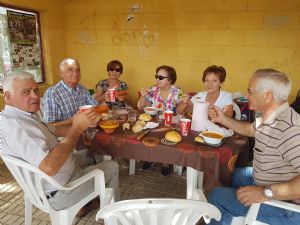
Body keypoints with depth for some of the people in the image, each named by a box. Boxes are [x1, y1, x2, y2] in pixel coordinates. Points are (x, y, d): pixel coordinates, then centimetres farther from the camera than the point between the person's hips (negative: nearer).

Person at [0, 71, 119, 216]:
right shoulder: (12, 124, -31)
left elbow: (55, 130, 7)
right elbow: (49, 167, -40)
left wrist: (83, 123, -10)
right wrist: (77, 128, -34)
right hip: (59, 192, -10)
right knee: (112, 167, 6)